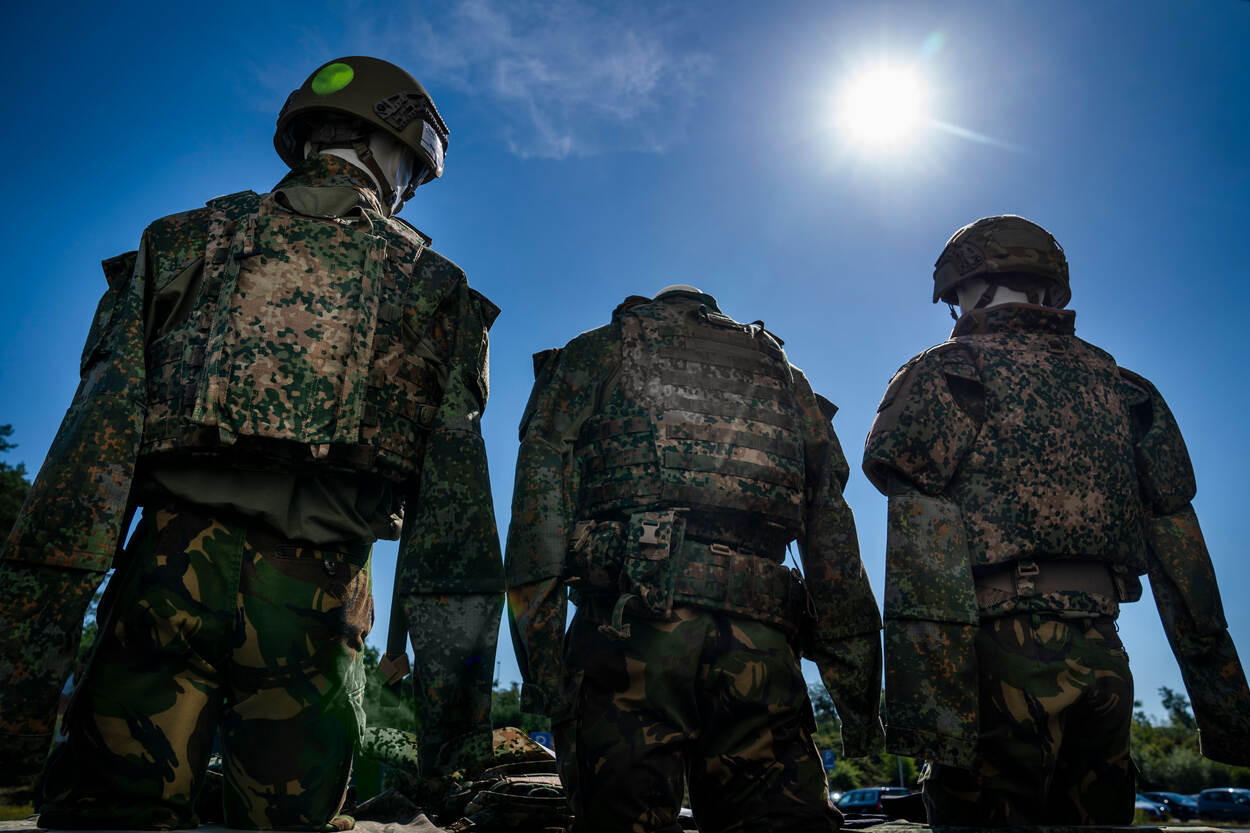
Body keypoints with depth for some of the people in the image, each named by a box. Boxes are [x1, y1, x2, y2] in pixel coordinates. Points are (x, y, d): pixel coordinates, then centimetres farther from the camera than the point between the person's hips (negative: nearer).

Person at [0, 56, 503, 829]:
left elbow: (100, 435, 3)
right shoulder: (435, 289, 11)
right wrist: (458, 674, 2)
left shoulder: (184, 241, 13)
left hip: (169, 571, 1)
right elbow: (453, 490, 2)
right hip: (314, 598, 0)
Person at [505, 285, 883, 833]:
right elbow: (831, 529, 18)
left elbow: (545, 476, 3)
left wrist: (539, 644, -3)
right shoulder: (784, 376, 29)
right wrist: (857, 683, 15)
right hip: (760, 637, 3)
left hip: (630, 619, -2)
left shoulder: (600, 349, 21)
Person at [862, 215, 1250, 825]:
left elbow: (922, 546, -14)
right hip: (1104, 658, 6)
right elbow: (1181, 553, 13)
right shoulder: (1121, 389, 17)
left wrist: (926, 714, -18)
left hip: (1002, 651, -5)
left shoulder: (944, 375, 0)